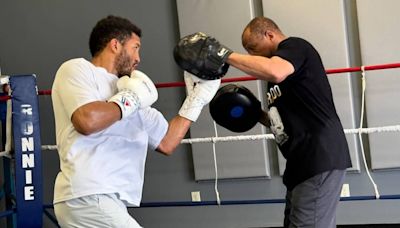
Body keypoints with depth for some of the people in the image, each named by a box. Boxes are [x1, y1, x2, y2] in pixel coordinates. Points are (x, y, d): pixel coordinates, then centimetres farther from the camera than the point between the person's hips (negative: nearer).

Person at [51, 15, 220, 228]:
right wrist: (130, 99, -5)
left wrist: (196, 100, 22)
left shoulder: (126, 91, 21)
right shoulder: (77, 69, 1)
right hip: (87, 198, -9)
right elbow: (87, 121, -20)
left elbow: (166, 143, 22)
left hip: (105, 201, 9)